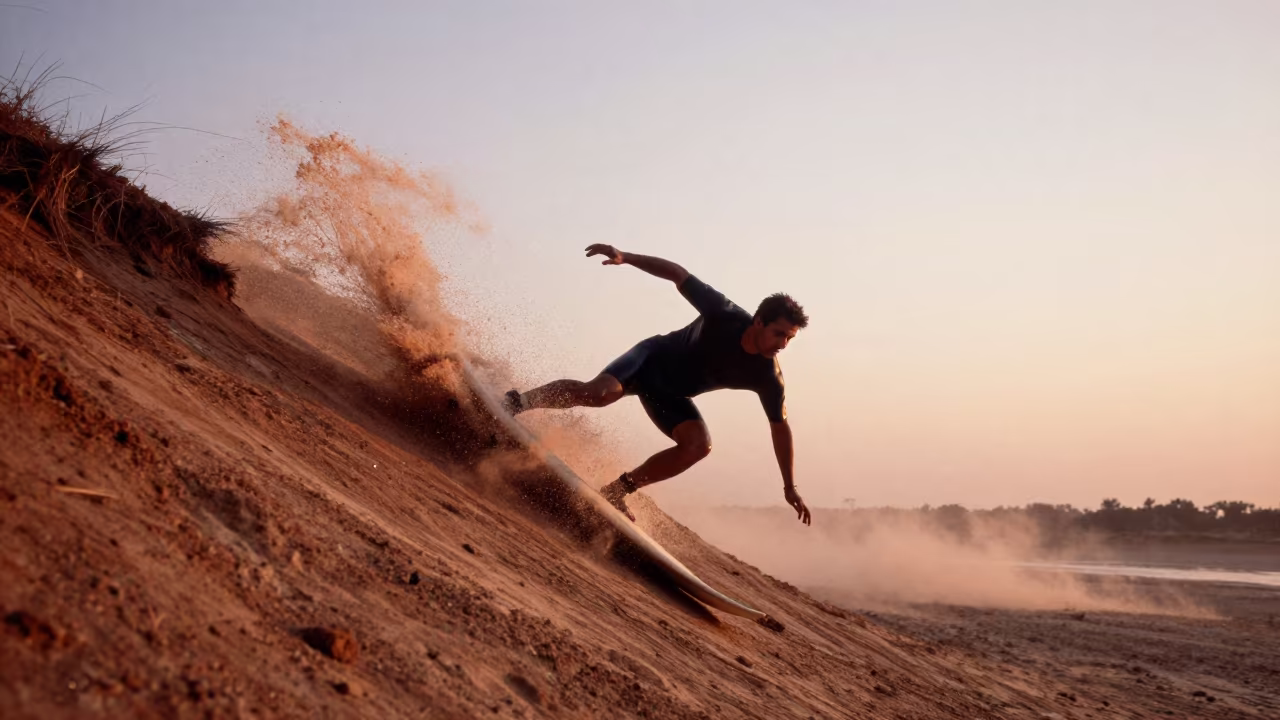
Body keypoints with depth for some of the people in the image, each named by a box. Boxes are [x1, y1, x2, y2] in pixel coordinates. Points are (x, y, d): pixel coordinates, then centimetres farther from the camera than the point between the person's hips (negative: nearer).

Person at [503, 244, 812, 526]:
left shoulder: (767, 377, -17)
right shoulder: (726, 315, -25)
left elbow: (780, 427, -6)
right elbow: (677, 273, -14)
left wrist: (790, 486, -6)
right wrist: (625, 257, -23)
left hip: (671, 396, 4)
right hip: (653, 358, -4)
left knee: (699, 445, -22)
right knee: (598, 392, -32)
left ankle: (617, 490, -10)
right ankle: (516, 402, -14)